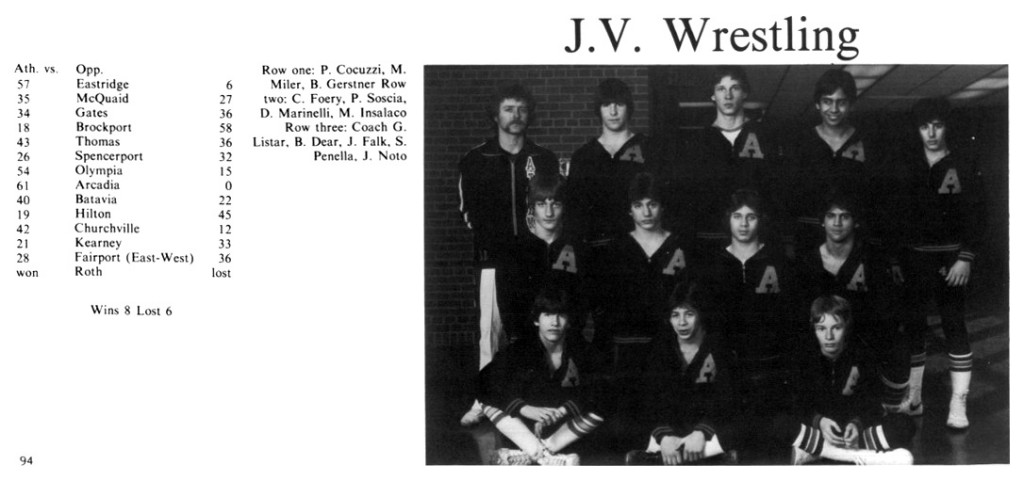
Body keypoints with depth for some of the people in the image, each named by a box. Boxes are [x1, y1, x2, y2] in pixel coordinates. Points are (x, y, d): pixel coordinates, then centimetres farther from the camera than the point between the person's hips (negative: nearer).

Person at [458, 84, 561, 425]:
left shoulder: (544, 160, 10)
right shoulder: (475, 161, 7)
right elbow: (468, 210, 8)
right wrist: (492, 240, -1)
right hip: (494, 259, -1)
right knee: (491, 330, -4)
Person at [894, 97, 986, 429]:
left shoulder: (964, 165, -2)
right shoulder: (908, 167, 6)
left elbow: (976, 215, -5)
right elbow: (897, 214, 7)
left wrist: (966, 258, -12)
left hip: (950, 259, -3)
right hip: (914, 258, 3)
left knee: (954, 327, -3)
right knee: (913, 327, 7)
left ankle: (958, 405, 1)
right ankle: (911, 399, 17)